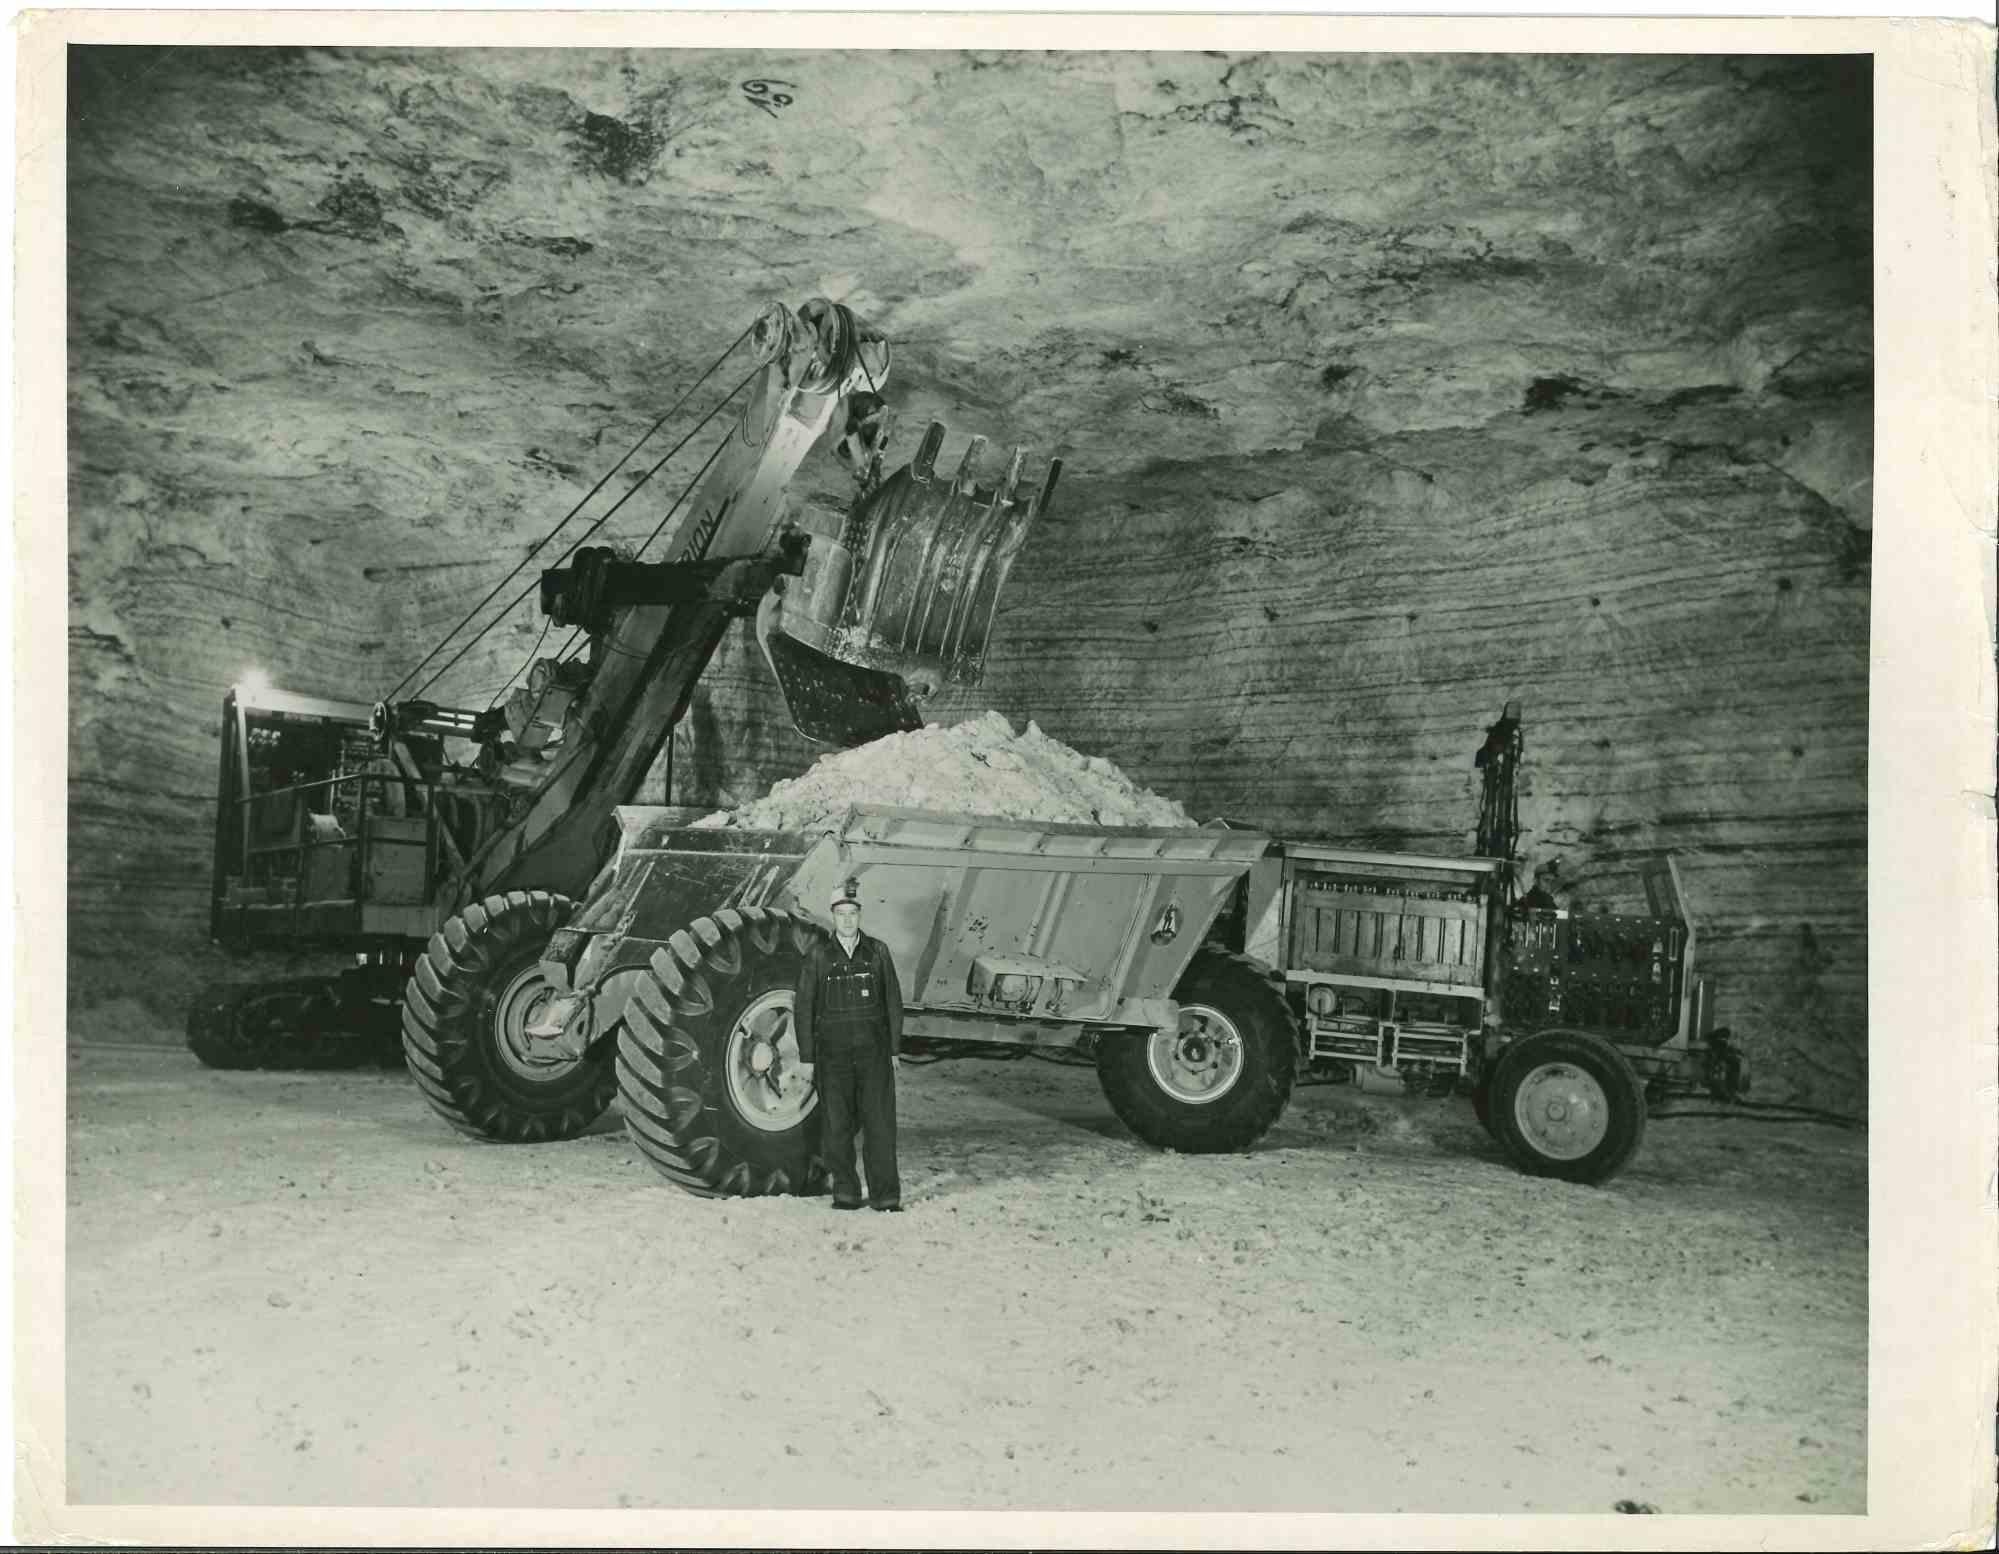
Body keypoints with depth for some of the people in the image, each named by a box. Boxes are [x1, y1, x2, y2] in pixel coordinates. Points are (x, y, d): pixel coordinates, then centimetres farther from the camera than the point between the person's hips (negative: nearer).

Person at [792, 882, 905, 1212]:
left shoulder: (877, 952, 6)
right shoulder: (818, 955, 3)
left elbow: (893, 1002, 9)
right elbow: (803, 1008, 4)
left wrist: (894, 1049, 5)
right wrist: (807, 1057, 0)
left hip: (873, 1051, 0)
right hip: (832, 1053, 0)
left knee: (880, 1124, -3)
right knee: (838, 1127, 4)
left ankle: (885, 1196, 1)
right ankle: (845, 1193, 16)